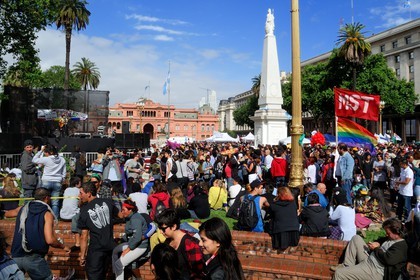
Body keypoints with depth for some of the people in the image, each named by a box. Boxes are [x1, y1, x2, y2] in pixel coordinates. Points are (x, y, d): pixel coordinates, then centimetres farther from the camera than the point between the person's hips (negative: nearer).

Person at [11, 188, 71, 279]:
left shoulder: (23, 209, 8)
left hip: (15, 257, 6)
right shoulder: (47, 214, -8)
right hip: (33, 258, -6)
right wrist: (63, 247, 0)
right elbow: (49, 240, -15)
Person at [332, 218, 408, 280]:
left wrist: (376, 248, -9)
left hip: (375, 271, -11)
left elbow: (387, 259, -26)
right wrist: (375, 245, 5)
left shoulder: (401, 245, -15)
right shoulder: (391, 238, 14)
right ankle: (347, 266, 2)